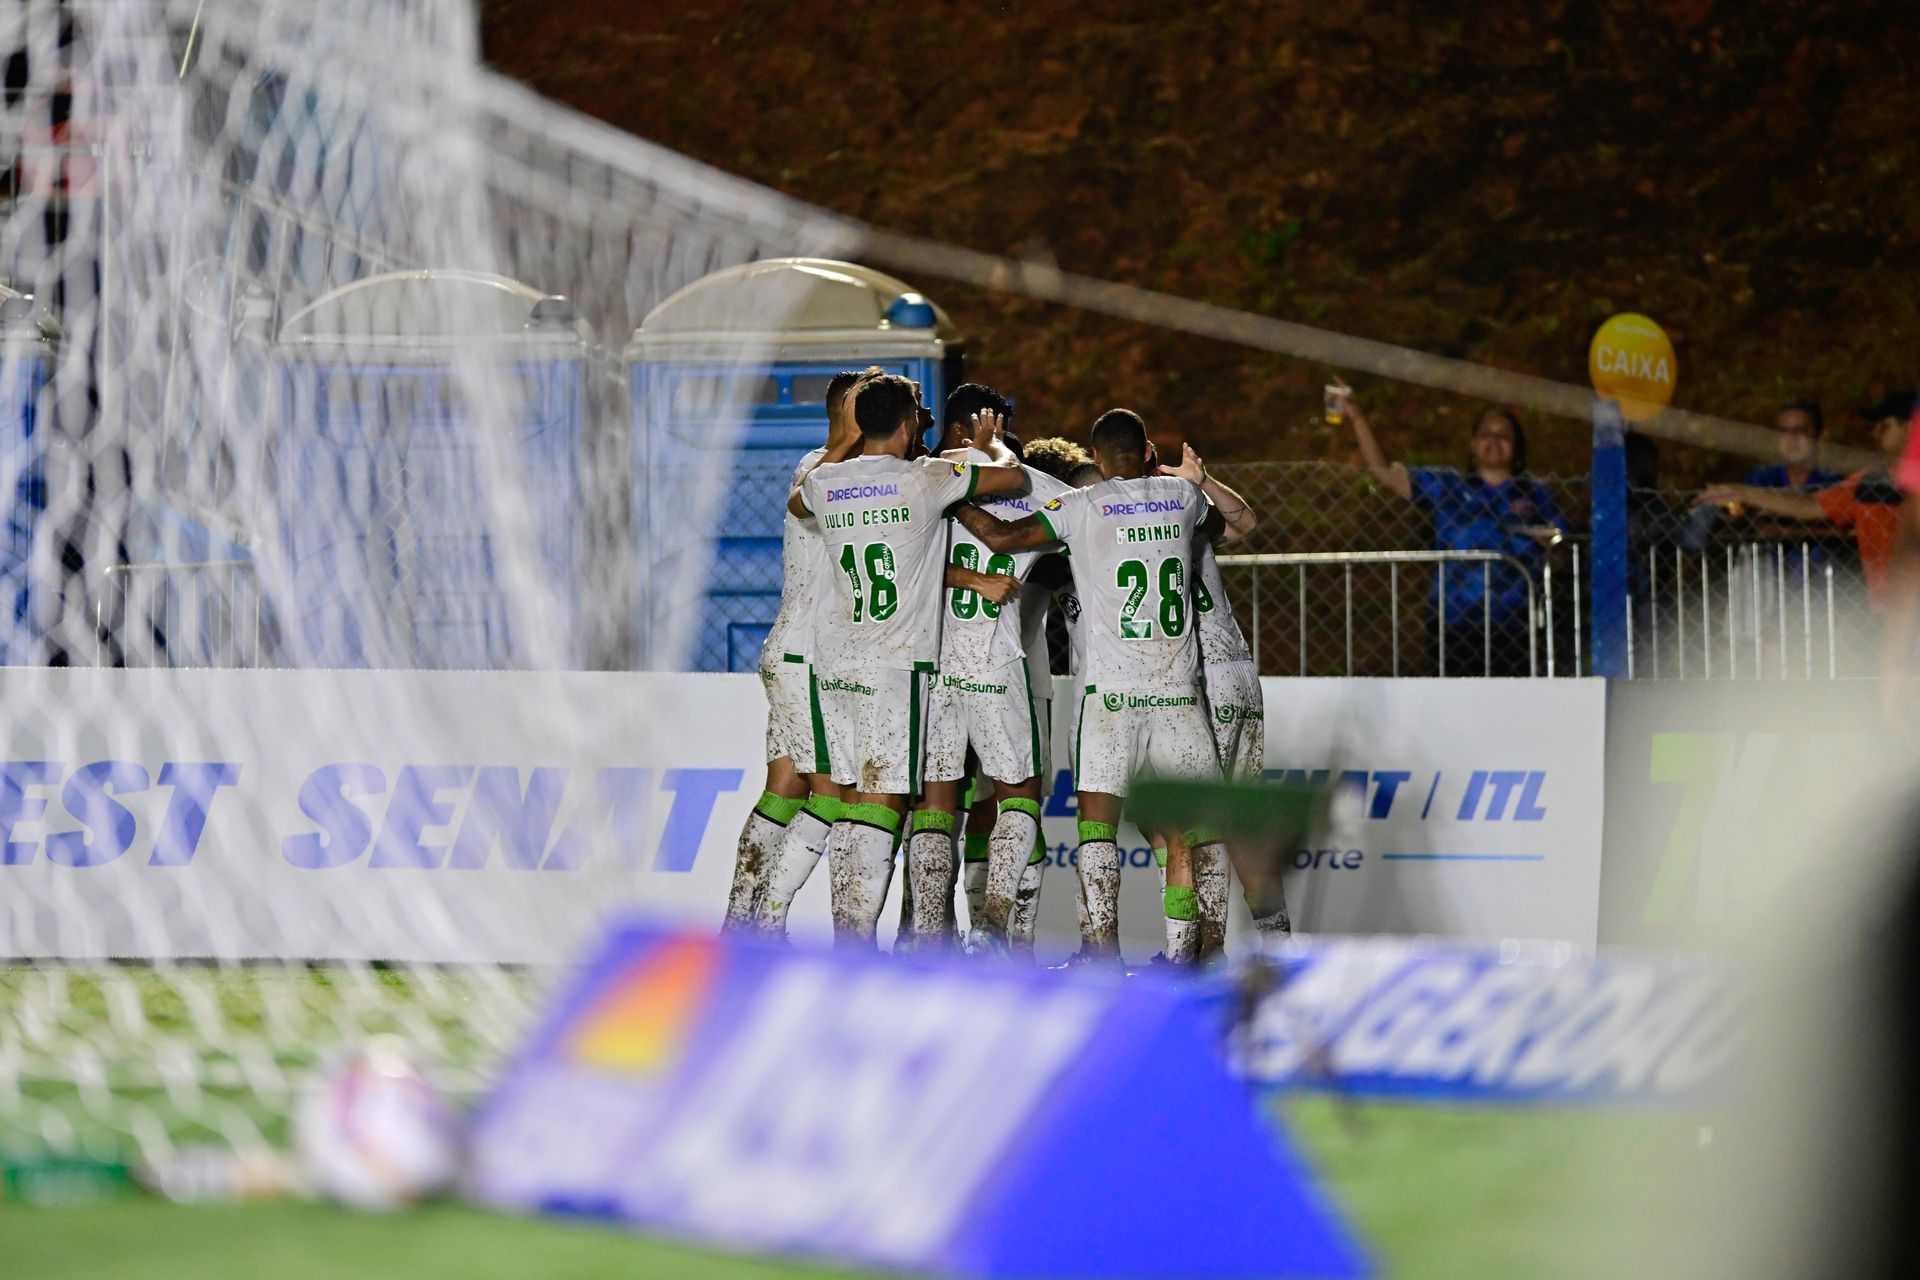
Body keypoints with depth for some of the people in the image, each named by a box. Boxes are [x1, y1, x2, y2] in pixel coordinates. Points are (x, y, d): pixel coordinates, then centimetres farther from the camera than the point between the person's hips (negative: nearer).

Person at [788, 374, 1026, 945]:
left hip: (833, 661, 6)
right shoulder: (924, 479, -8)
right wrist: (990, 444, 22)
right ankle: (858, 944, -14)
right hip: (895, 663, -6)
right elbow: (1014, 477, 0)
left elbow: (797, 502, 32)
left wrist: (853, 444, 38)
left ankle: (845, 934, 11)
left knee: (852, 798, 11)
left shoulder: (825, 483, 6)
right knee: (883, 801, -7)